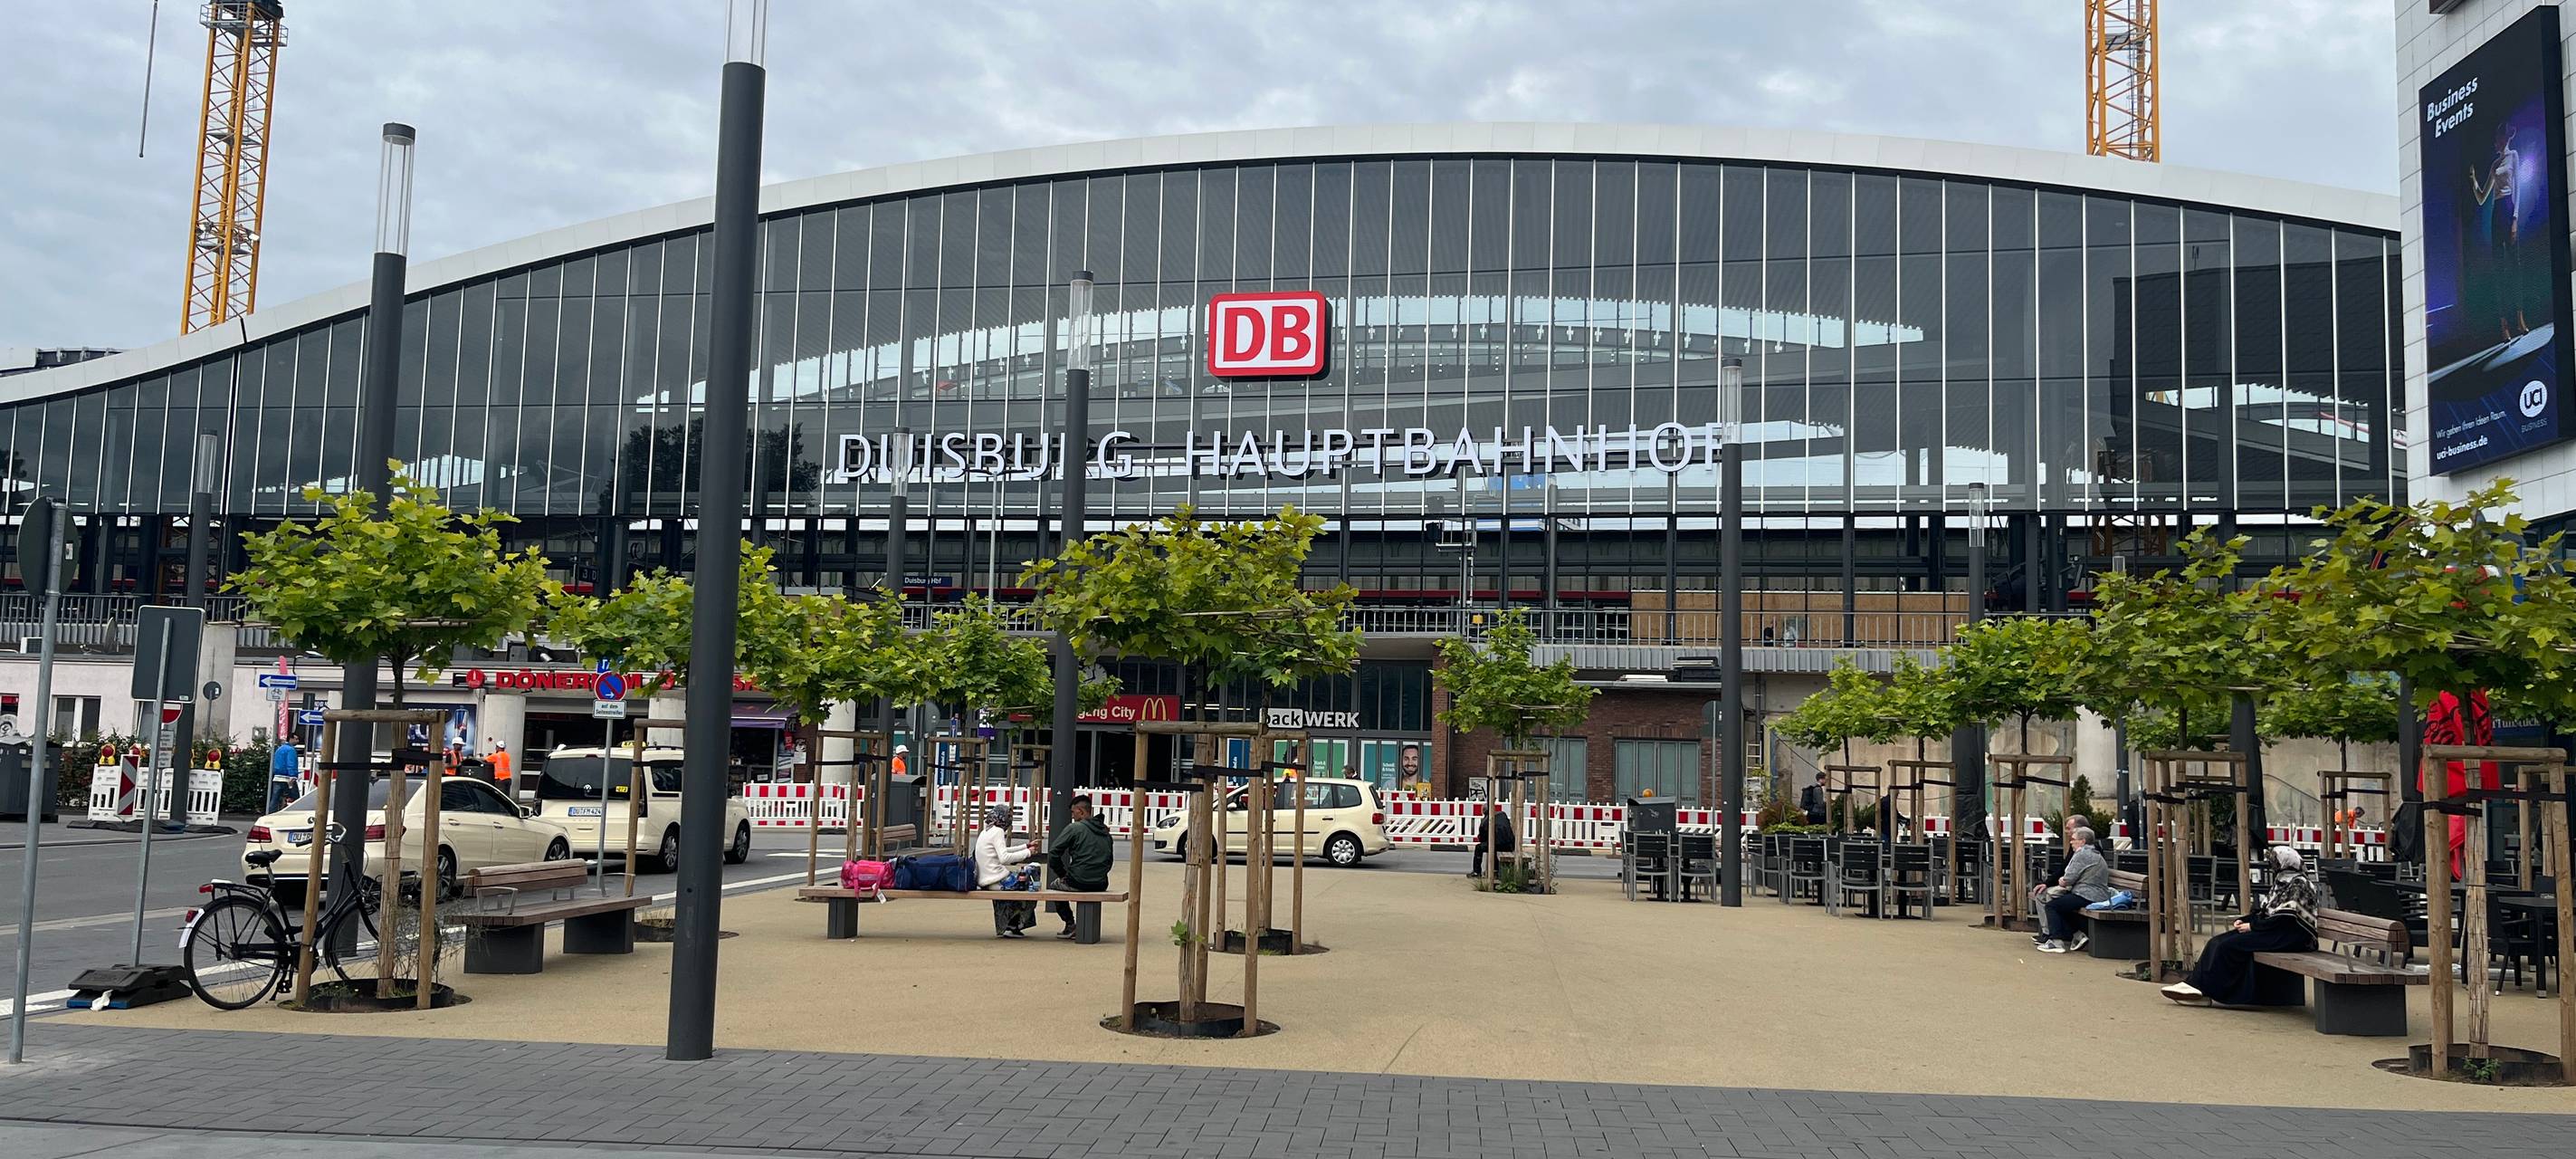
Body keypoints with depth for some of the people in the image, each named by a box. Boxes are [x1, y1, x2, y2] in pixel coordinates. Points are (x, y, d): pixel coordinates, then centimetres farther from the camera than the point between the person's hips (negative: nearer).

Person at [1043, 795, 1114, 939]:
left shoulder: (1074, 828, -7)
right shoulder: (1105, 830, 12)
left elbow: (1053, 852, -8)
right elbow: (1109, 860, 19)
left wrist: (1062, 874, 4)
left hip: (1079, 883, -6)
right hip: (1101, 884, 6)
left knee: (1056, 884, 26)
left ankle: (1070, 924, 16)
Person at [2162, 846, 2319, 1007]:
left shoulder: (2299, 884, -10)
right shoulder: (2282, 881, 20)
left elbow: (2285, 918, -19)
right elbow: (2264, 910, 21)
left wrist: (2253, 926, -16)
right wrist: (2243, 920, 5)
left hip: (2288, 936, -9)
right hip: (2273, 930, 9)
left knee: (2230, 945, -23)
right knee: (2218, 942, -7)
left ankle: (2209, 991, -18)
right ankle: (2195, 984, -16)